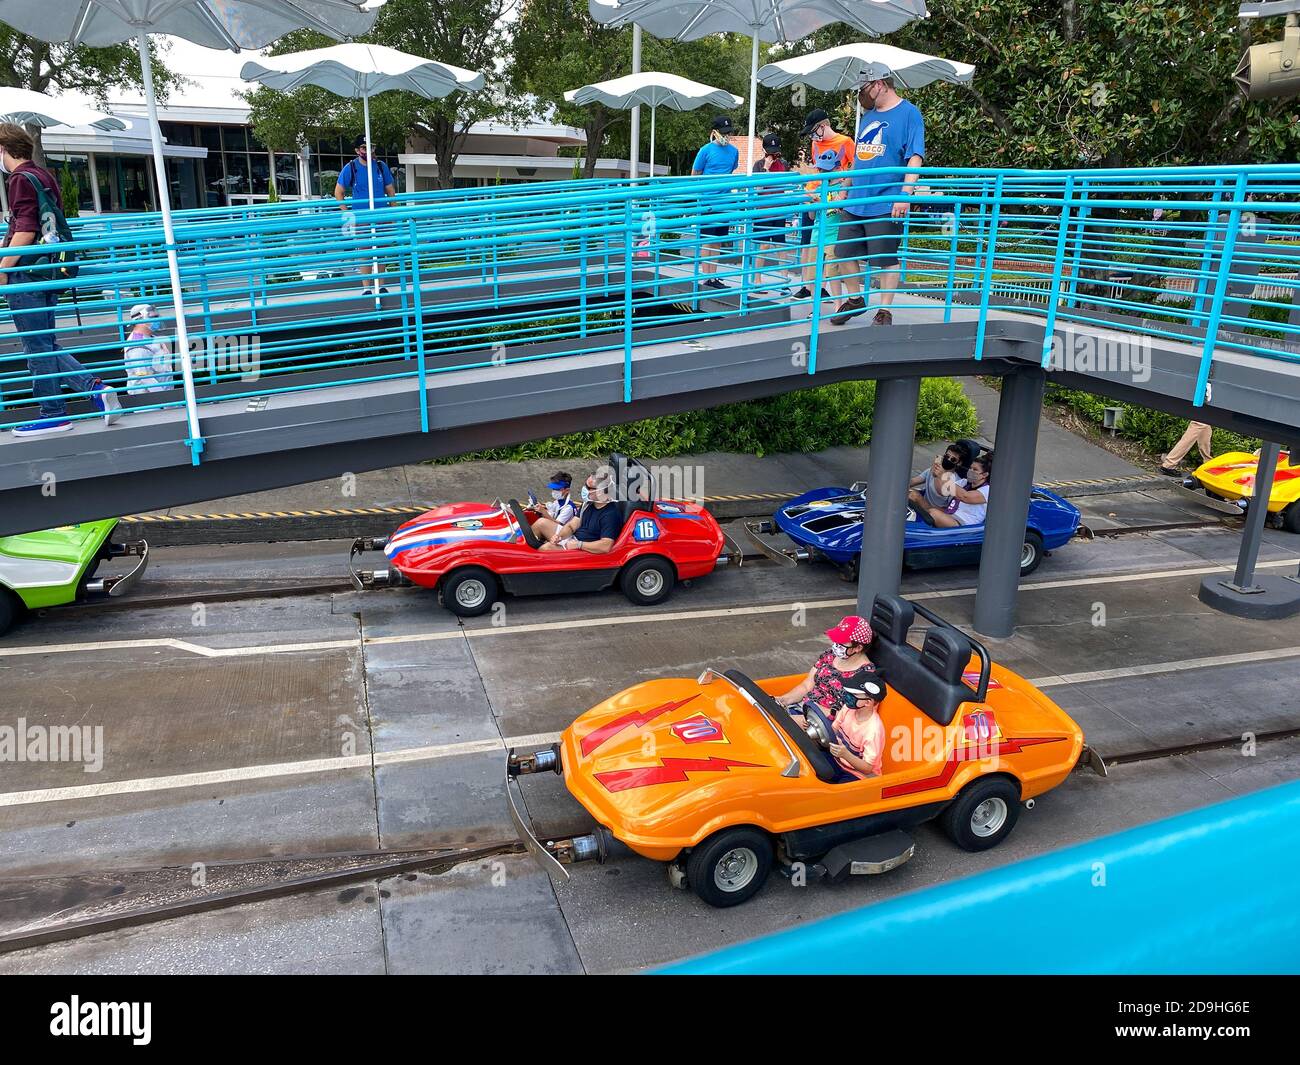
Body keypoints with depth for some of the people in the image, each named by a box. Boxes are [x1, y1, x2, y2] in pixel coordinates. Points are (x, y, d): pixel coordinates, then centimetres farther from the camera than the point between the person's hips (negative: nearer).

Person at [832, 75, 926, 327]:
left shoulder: (908, 113, -6)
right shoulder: (868, 115, 16)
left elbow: (915, 157, -13)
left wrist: (905, 194, -22)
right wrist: (845, 190, 22)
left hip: (886, 204, -7)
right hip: (856, 202, 8)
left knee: (886, 259, -2)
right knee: (844, 253, 10)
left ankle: (885, 311, 9)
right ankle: (855, 300, 27)